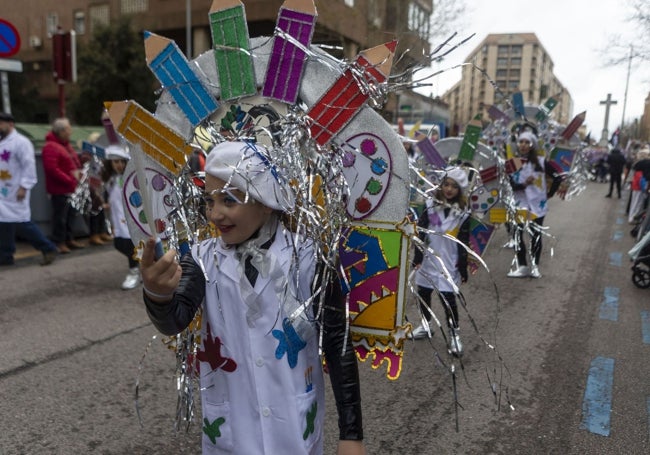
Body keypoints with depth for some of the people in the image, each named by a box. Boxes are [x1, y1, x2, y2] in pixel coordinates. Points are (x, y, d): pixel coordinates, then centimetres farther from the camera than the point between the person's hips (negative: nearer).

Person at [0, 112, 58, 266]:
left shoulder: (21, 142, -11)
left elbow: (29, 166, -16)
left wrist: (24, 187, -21)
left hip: (15, 191, -8)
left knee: (22, 223, -6)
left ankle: (48, 248, 6)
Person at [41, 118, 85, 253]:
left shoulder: (66, 145, 16)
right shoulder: (51, 147, -14)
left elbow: (75, 162, 24)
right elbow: (51, 169, -22)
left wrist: (78, 174, 4)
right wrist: (69, 180, -18)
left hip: (72, 188, 9)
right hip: (60, 190, -9)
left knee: (71, 215, 15)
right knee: (60, 216, -4)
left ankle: (69, 239, 25)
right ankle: (59, 242, 4)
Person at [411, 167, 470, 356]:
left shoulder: (463, 213, -6)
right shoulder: (430, 206, -3)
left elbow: (463, 244, -3)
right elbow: (420, 232, -1)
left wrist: (463, 268, -3)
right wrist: (418, 257, -2)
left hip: (448, 264, -3)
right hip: (428, 260, 3)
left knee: (448, 298, -4)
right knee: (423, 294, 15)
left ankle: (454, 334, 11)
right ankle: (425, 325, 36)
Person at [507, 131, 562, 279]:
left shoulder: (541, 161, -4)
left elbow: (558, 177, 3)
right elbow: (508, 184, -8)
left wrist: (549, 193, 1)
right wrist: (523, 185, -23)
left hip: (538, 204, 0)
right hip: (519, 204, 0)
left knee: (536, 235, 7)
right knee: (517, 234, -5)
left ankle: (535, 266, 19)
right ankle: (522, 266, 6)